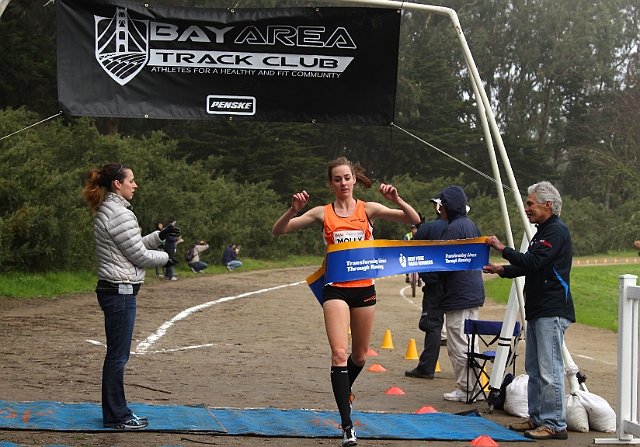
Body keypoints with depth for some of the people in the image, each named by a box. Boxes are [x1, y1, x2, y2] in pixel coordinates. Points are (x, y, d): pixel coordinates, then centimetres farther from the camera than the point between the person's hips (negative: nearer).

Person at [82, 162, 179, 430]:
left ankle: (115, 413, 22)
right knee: (118, 355, -3)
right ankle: (117, 417, 5)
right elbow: (139, 255, -14)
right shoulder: (120, 214, -17)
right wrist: (164, 258, 3)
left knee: (116, 354, 15)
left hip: (112, 290, 10)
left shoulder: (106, 211, 15)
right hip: (121, 291, -10)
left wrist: (159, 236, 17)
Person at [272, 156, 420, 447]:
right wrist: (294, 210, -18)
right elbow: (278, 231, 0)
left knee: (359, 357, 15)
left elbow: (414, 220, -3)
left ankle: (344, 392, 48)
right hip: (336, 289, -2)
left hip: (364, 288, 2)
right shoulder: (323, 213, 3)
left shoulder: (368, 209, 3)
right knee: (339, 353, -17)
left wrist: (396, 200, -20)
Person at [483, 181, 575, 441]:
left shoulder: (557, 231, -12)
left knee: (549, 370, -10)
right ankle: (537, 418, 20)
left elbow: (533, 262, -21)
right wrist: (503, 270, 10)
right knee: (534, 369, 13)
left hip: (552, 312, -11)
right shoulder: (543, 231, 20)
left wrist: (502, 249, -14)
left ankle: (555, 425, -7)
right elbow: (530, 265, 23)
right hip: (537, 311, 11)